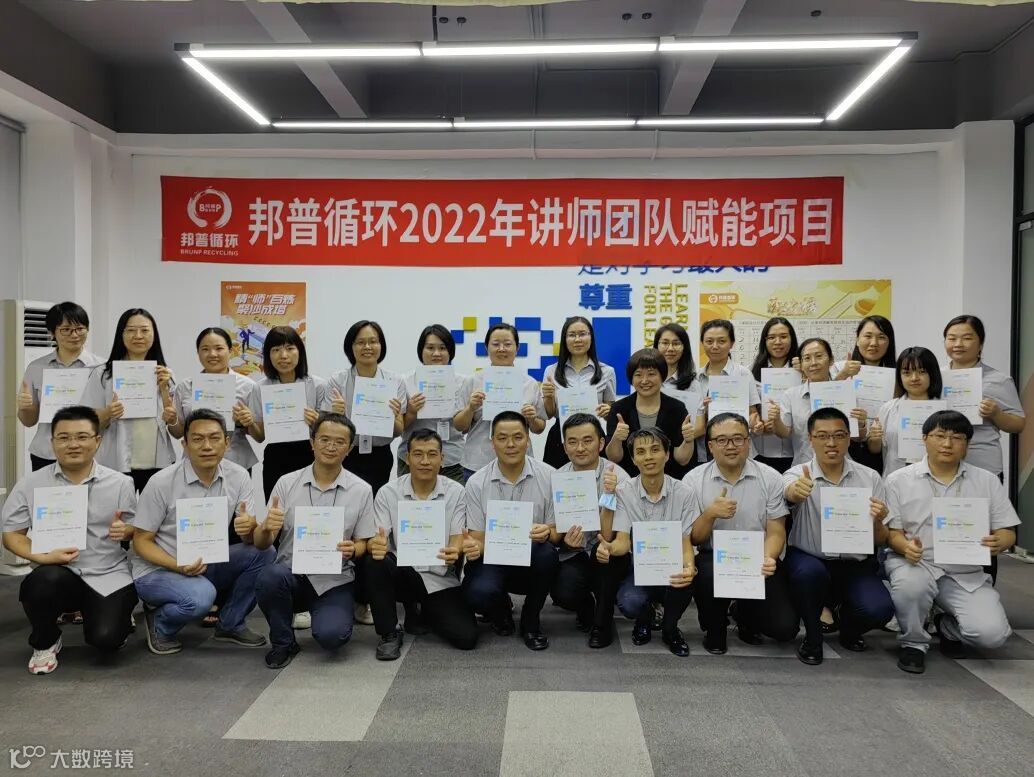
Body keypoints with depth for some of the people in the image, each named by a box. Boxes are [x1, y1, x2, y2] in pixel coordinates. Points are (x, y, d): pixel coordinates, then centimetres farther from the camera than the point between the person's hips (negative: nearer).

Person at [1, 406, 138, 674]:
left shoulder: (121, 483, -1)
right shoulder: (30, 484, -1)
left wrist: (125, 530, -19)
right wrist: (44, 557, -16)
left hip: (109, 576, -1)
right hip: (57, 574, 1)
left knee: (106, 639, -21)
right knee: (45, 580, -35)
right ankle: (44, 643, -1)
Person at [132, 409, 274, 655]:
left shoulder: (238, 476, -7)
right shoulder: (161, 483, -17)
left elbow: (252, 538, -7)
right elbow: (141, 541, -9)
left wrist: (250, 527, -33)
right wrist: (179, 566, -27)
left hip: (207, 564, 5)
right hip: (157, 571, -4)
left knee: (262, 553, -19)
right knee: (200, 595, -34)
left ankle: (230, 624, 3)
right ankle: (159, 623, 1)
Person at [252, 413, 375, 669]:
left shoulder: (362, 490, -1)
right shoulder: (286, 483, 0)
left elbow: (363, 545, 5)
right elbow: (261, 544, 0)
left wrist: (352, 550, -19)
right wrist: (266, 528, -23)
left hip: (335, 581, -1)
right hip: (291, 573, 1)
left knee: (330, 635, -27)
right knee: (269, 577, -32)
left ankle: (330, 616, 12)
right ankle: (283, 642, -4)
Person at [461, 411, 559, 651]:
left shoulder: (549, 476, -6)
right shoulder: (476, 483, -4)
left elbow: (557, 532, -2)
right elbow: (478, 538, -1)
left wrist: (547, 533, -27)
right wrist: (473, 547, -26)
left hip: (532, 559, 1)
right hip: (493, 559, 0)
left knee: (546, 553, -34)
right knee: (478, 593, -32)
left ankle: (531, 621, -3)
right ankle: (500, 610, 11)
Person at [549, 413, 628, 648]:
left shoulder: (618, 477, -15)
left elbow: (607, 537, -20)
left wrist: (609, 495, -33)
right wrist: (566, 539, -23)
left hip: (607, 558, -1)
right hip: (574, 556, 1)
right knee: (562, 592, -29)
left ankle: (602, 623, -11)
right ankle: (586, 607, 11)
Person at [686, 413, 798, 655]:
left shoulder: (770, 478, -2)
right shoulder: (693, 480, -3)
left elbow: (776, 533, -2)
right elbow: (693, 539, -1)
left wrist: (768, 559, -24)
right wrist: (710, 514, -23)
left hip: (759, 563, 1)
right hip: (714, 559, -1)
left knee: (785, 627, -16)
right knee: (706, 573, -35)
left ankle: (746, 617, 22)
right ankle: (714, 629, 0)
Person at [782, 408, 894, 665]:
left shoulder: (870, 478, 2)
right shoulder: (798, 475, -5)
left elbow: (880, 542, 4)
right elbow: (789, 492, -32)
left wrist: (877, 522, -19)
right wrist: (795, 491, -57)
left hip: (855, 565, 2)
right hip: (809, 559, -2)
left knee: (879, 609, -25)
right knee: (809, 572, -35)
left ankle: (848, 628, 15)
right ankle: (813, 637, -4)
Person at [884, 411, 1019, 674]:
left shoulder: (987, 481, 7)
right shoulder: (899, 480, 0)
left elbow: (1007, 532, 5)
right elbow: (892, 531, -2)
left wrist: (999, 543, -19)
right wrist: (905, 546, -26)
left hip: (967, 575, 2)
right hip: (916, 564, -2)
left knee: (992, 634, -20)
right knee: (909, 583, -37)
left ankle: (947, 626, 18)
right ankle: (913, 642, -5)